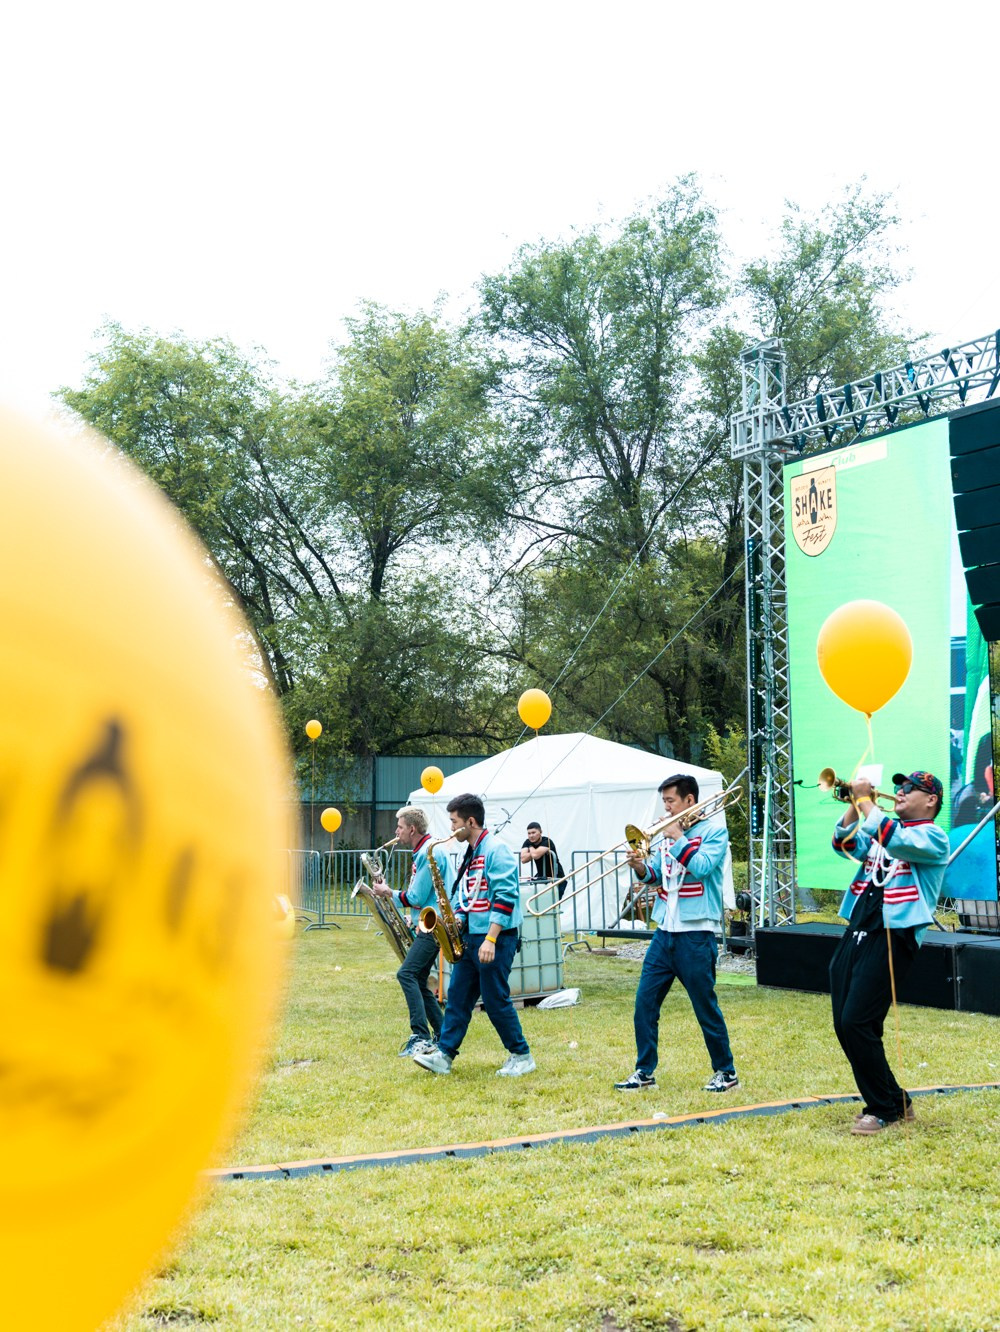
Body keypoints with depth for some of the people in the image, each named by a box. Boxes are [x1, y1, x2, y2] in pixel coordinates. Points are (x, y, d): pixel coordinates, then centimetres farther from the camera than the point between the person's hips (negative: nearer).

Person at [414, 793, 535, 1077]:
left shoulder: (496, 851, -14)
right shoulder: (470, 853, 15)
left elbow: (506, 898, -21)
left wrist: (490, 940, -24)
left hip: (497, 938, -9)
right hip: (471, 937, 9)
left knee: (495, 1000, -3)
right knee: (458, 996, 7)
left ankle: (521, 1056, 9)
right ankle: (444, 1054, 9)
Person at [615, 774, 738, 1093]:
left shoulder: (713, 830, -5)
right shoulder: (670, 832, 13)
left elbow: (701, 867, -20)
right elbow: (656, 875, 12)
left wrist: (677, 838, -13)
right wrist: (640, 867, -7)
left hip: (695, 934, -6)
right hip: (665, 932, 6)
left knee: (706, 1007, 2)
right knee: (645, 1001, 4)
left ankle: (726, 1072, 17)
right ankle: (645, 1072, 13)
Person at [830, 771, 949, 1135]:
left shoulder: (932, 837, -3)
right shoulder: (881, 829, 21)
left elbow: (893, 839, -21)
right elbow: (844, 844, 11)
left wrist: (865, 800, -14)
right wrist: (855, 805, 1)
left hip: (892, 937, -8)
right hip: (856, 933, 8)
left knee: (857, 1023, -14)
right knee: (845, 1025, 6)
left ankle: (885, 1109, 2)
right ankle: (894, 1101, 20)